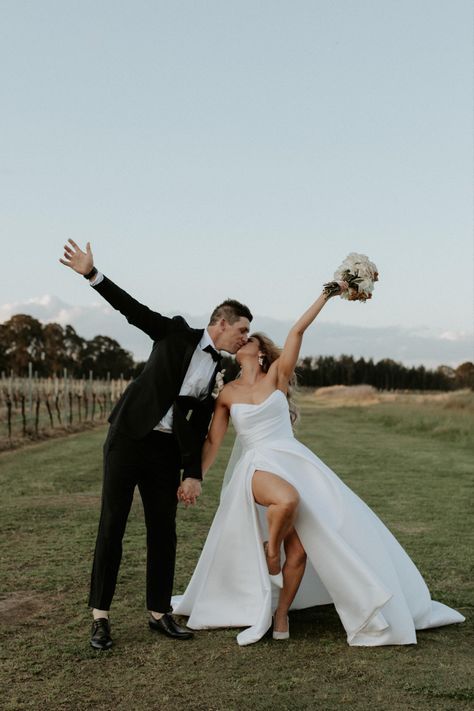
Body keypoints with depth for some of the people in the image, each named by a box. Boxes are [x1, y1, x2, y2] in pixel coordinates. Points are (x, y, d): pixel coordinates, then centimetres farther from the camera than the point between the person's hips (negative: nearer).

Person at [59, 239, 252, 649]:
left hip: (167, 452, 5)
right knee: (112, 527, 0)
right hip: (129, 439, -4)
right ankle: (101, 617, 9)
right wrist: (92, 274, -16)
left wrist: (193, 474, 4)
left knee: (163, 533, 6)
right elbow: (132, 309, -6)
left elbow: (200, 428, 10)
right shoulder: (178, 334, -1)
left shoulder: (219, 372, 11)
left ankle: (160, 613, 19)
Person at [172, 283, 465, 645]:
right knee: (288, 499, -36)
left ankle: (280, 616, 5)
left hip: (297, 462, 1)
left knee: (299, 546, -9)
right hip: (258, 467, -1)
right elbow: (212, 441, 11)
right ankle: (269, 554, -11)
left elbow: (297, 330, -1)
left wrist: (327, 293, -5)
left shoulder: (276, 375, 8)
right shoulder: (227, 393, 10)